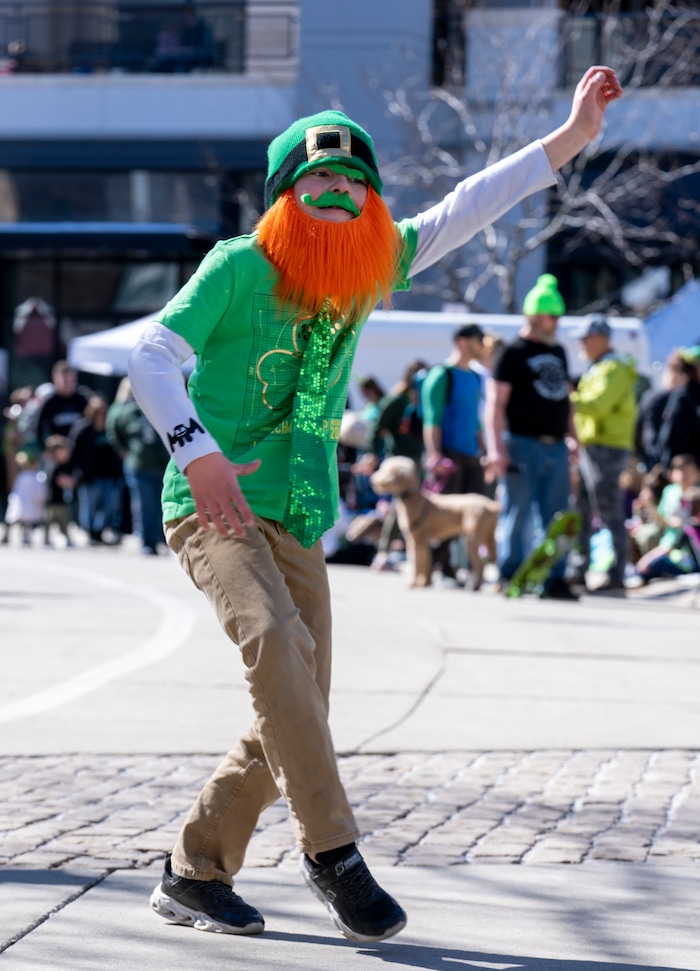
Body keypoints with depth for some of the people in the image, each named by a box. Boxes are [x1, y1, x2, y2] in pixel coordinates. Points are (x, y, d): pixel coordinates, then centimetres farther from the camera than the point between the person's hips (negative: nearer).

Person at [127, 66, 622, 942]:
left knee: (294, 714, 1)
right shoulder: (239, 266, -6)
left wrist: (574, 135, 11)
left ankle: (194, 876, 13)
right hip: (213, 508, -6)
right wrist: (200, 455, -26)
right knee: (278, 643, -30)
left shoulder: (370, 270, 11)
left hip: (298, 522, 6)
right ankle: (330, 850, -26)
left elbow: (468, 209, 14)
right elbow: (151, 353, -13)